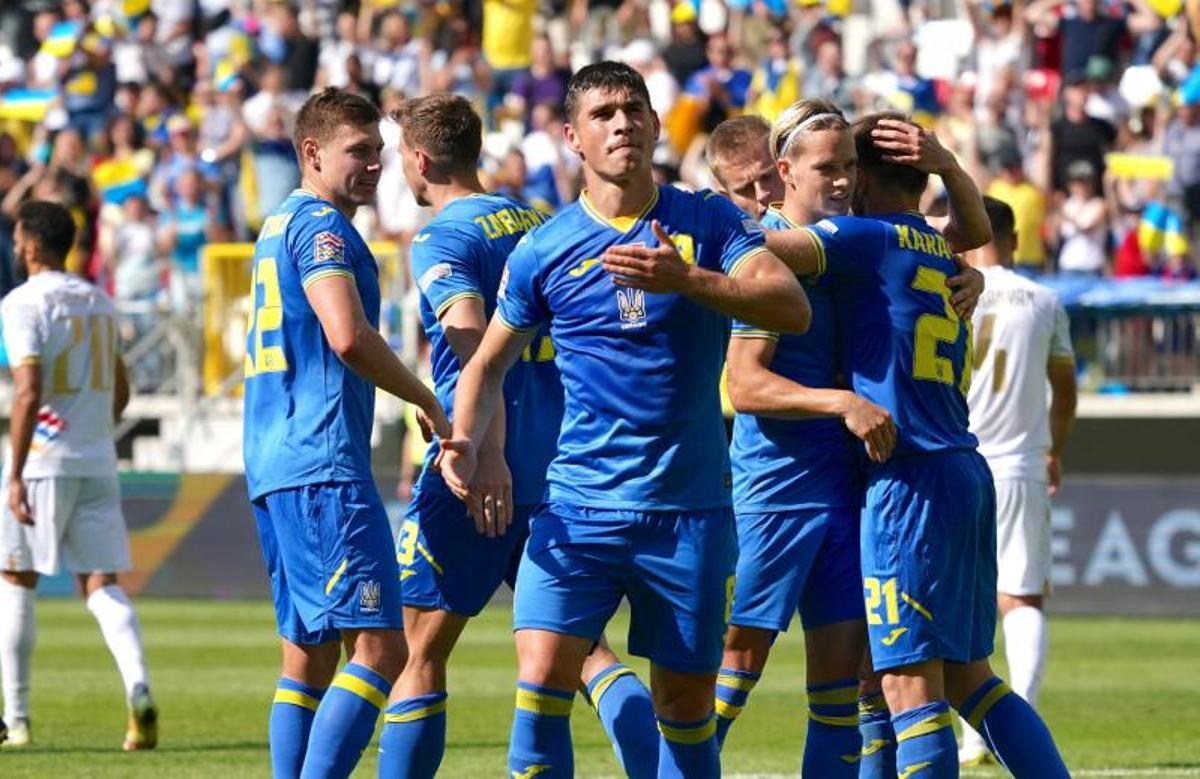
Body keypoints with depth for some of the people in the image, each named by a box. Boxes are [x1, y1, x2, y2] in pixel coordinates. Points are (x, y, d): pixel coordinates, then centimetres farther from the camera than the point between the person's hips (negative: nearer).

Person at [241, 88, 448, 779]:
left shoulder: (279, 226, 23)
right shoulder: (321, 226, -8)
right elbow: (348, 336, -21)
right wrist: (429, 404, -9)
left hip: (273, 464, 11)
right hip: (323, 468, -11)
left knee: (310, 650, 11)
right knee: (381, 645, -14)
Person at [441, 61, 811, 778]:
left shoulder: (710, 223, 2)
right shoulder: (544, 249, 4)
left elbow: (792, 308, -13)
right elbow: (491, 360, 15)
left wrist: (686, 279, -26)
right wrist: (465, 442, -3)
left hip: (690, 506, 0)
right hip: (578, 505, 0)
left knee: (686, 705, 5)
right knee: (542, 676, -17)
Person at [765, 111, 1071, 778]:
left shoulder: (869, 239, -6)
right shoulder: (944, 255, 16)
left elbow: (753, 249, -18)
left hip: (912, 479, -8)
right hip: (969, 472, 8)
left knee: (911, 685, -9)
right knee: (970, 675, 15)